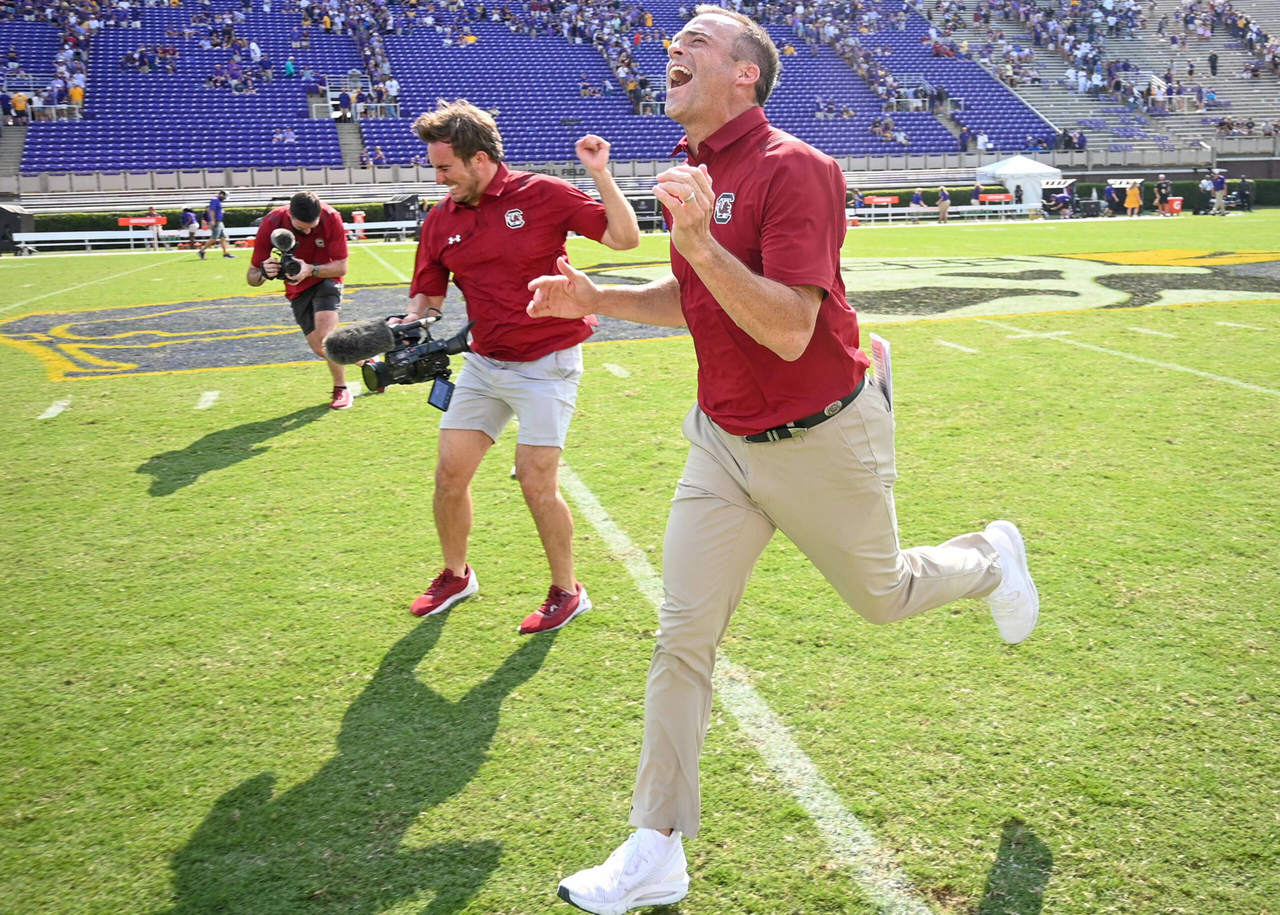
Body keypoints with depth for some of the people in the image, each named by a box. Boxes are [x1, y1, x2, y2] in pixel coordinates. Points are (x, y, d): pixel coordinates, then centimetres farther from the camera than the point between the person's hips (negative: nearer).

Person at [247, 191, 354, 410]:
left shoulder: (331, 218, -27)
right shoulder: (271, 223, -24)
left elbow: (341, 267, -21)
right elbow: (251, 277, -19)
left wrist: (311, 270, -39)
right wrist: (264, 273, -43)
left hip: (326, 280, -2)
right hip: (298, 289, 2)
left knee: (325, 336, -24)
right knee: (321, 349, 1)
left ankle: (341, 389, -1)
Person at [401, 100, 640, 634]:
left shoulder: (543, 195, -9)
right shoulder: (439, 221, 4)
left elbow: (625, 238, -9)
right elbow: (427, 296, 14)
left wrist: (600, 174, -20)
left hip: (546, 365, -5)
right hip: (482, 365, 5)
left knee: (537, 485, -7)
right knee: (450, 474, 5)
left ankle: (567, 591, 15)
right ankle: (455, 575, 30)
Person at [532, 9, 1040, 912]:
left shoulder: (793, 168, -20)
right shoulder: (696, 170, 6)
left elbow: (789, 331, -27)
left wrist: (700, 241, -37)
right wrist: (600, 299, 4)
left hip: (821, 440, -6)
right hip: (723, 442, 7)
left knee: (881, 596, 17)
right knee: (682, 637, 1)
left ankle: (991, 556, 51)